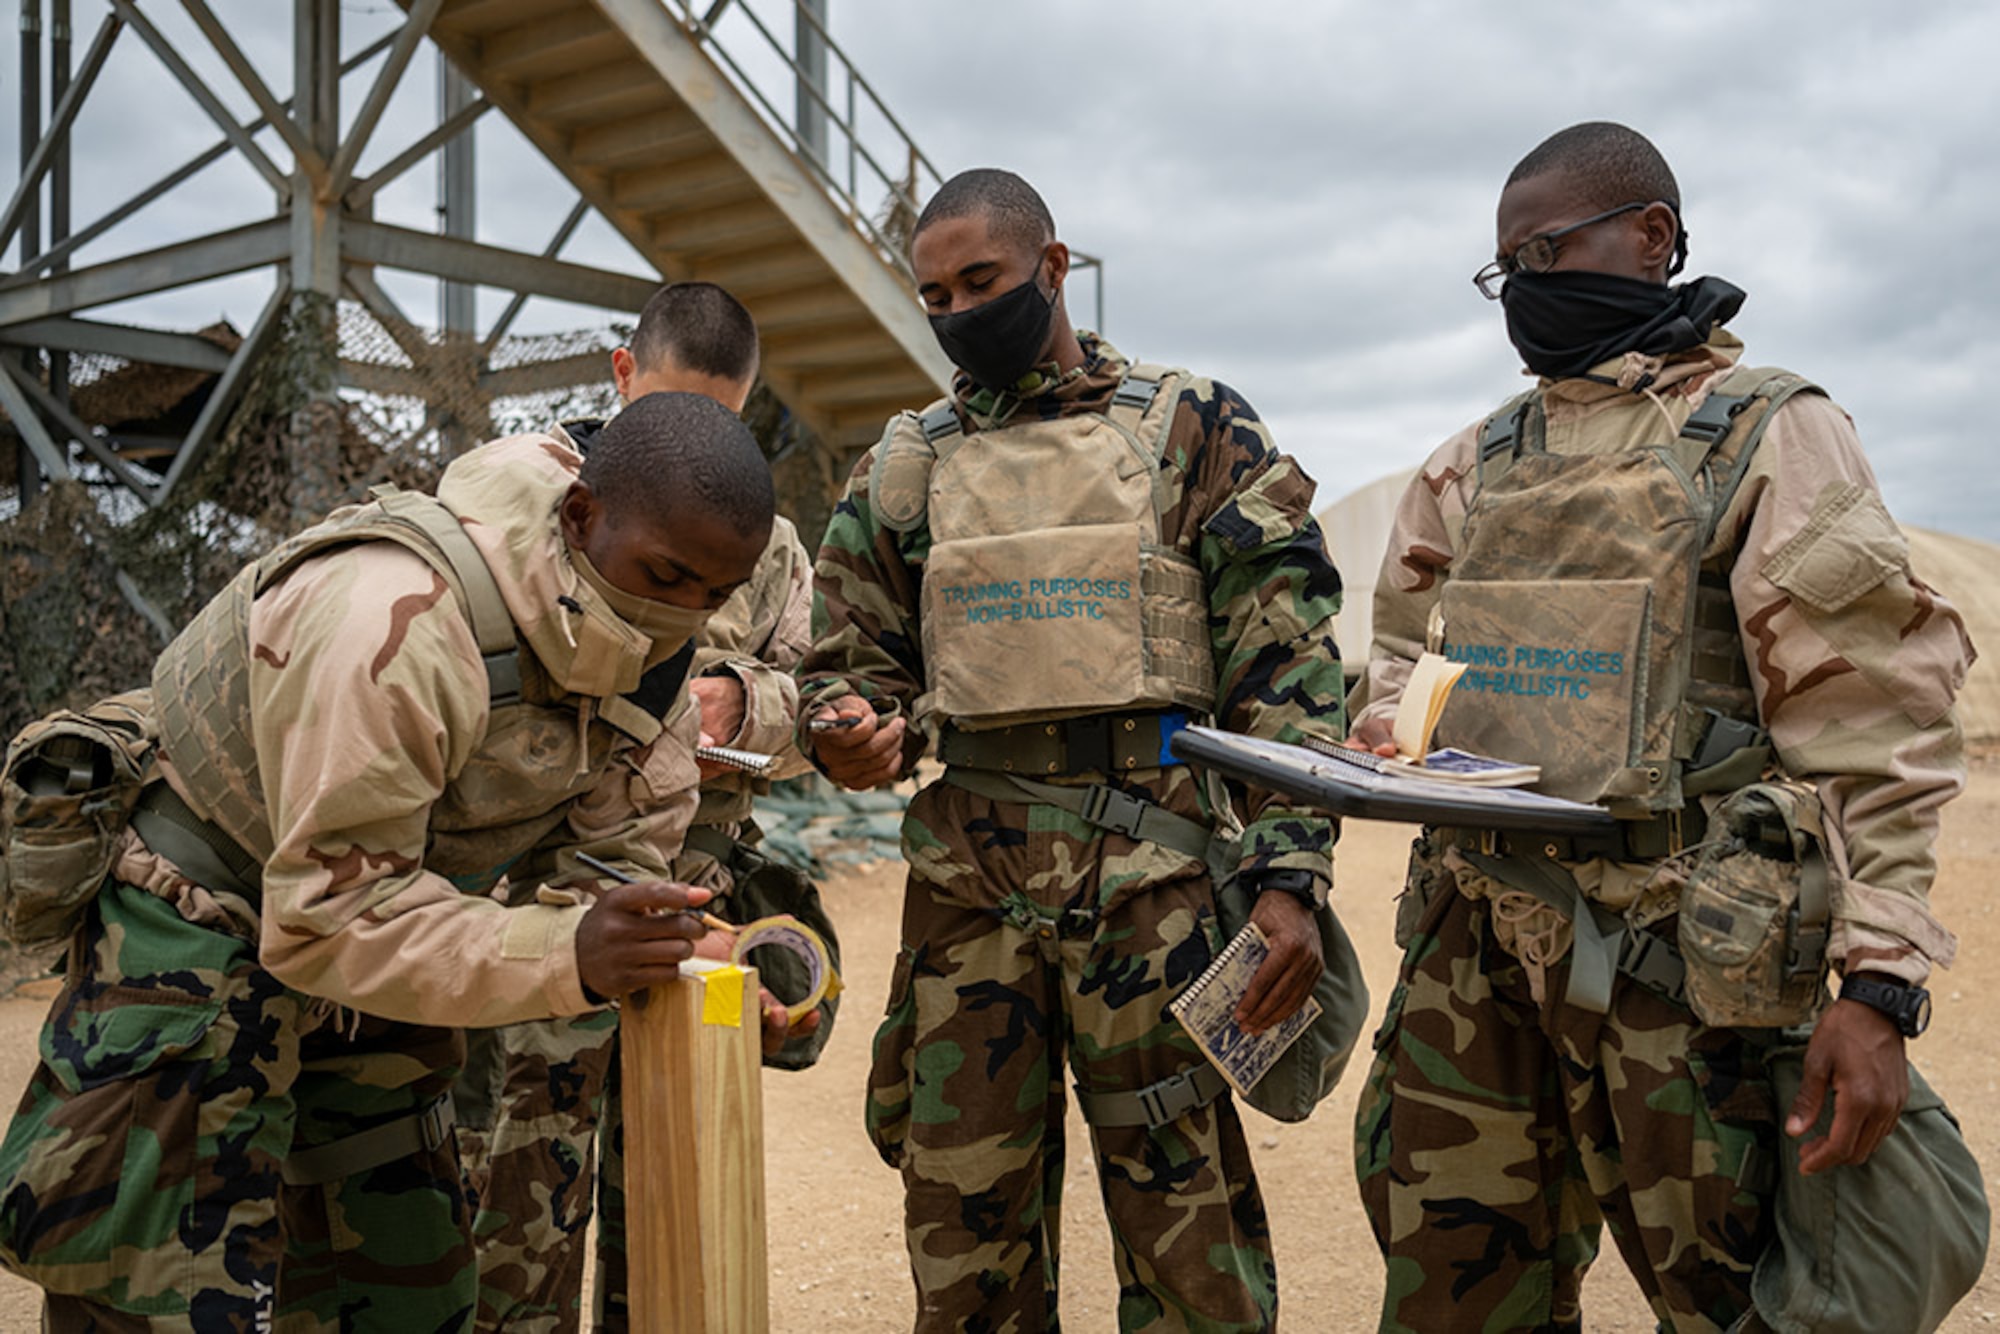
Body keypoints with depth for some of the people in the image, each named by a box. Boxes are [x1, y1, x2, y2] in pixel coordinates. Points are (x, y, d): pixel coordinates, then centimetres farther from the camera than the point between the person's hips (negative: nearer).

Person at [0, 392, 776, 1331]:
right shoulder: (397, 617, -35)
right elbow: (328, 910, -33)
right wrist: (565, 951, -44)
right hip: (198, 949, -7)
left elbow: (610, 851, -5)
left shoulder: (633, 632, -8)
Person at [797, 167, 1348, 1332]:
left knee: (1185, 1207, 1)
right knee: (963, 1220, 9)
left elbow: (1285, 665, 0)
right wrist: (851, 731, -7)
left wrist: (1291, 870, -10)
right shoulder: (907, 465, 14)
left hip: (1154, 862, -3)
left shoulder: (1193, 428, 5)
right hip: (967, 873, 3)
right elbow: (850, 656, 18)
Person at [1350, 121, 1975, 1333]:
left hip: (1670, 950, -5)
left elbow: (1871, 726, -8)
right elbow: (1408, 642, 24)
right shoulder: (1477, 461, 15)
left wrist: (1880, 981, -15)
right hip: (1472, 936, 5)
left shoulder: (1769, 436, -1)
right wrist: (1389, 737, 0)